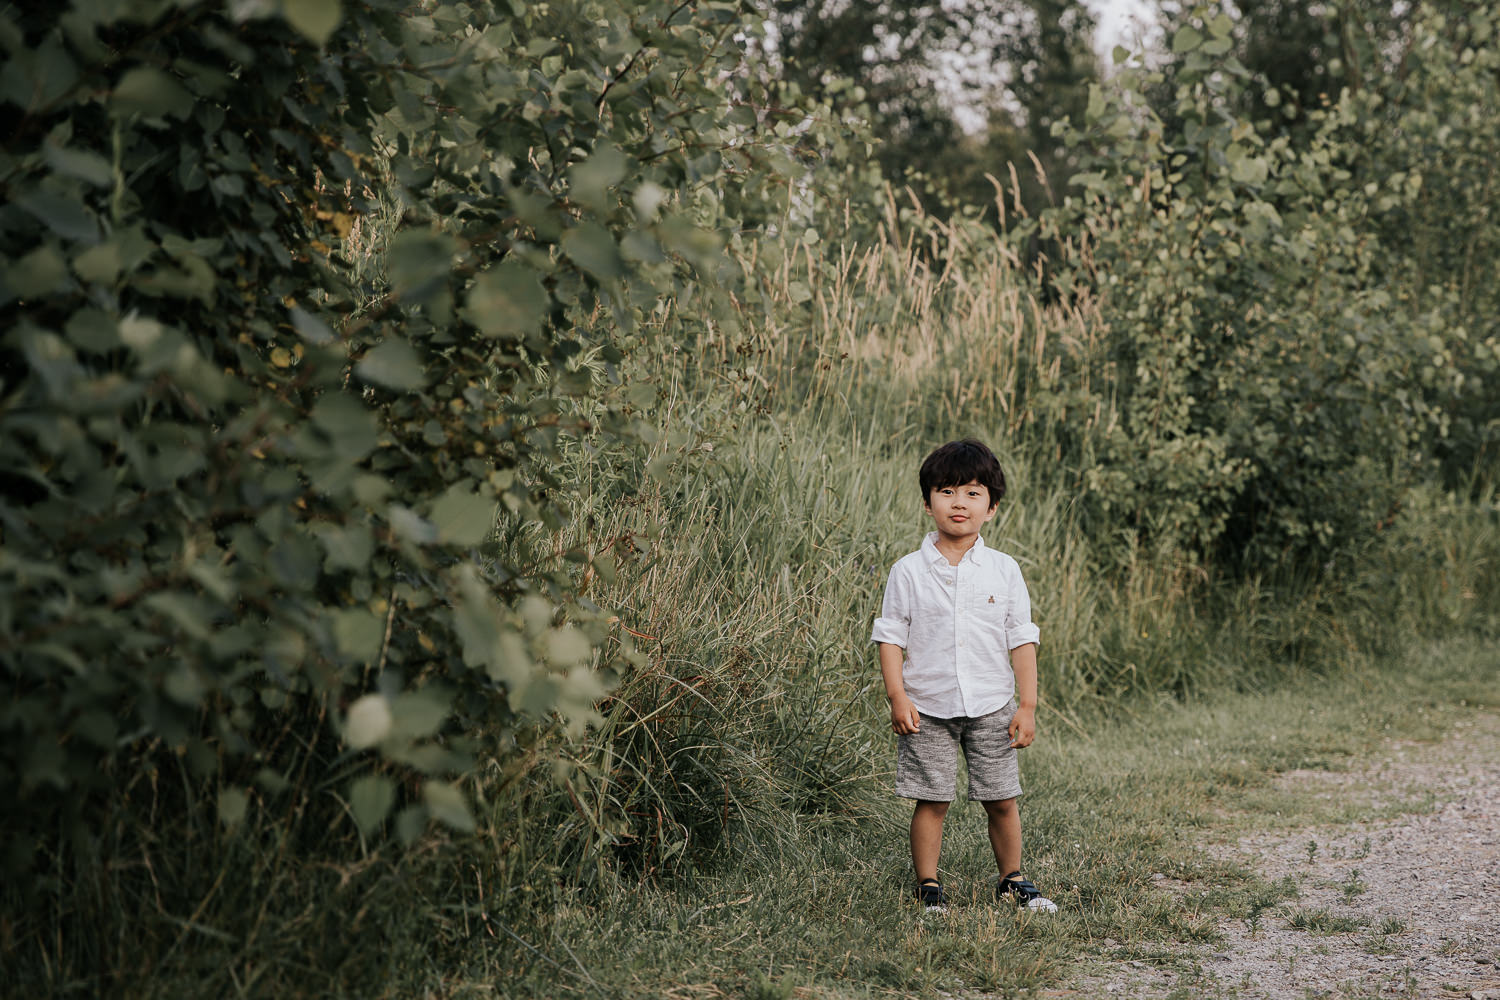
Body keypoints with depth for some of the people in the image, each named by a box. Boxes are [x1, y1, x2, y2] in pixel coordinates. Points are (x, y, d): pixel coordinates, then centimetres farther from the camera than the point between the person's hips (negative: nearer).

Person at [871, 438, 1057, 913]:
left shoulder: (1003, 570, 2)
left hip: (991, 706, 1)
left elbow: (1022, 640, 4)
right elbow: (891, 637, -1)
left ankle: (1012, 880, 25)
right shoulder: (908, 572, -2)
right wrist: (897, 697, -10)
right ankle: (928, 886, 15)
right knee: (931, 800, 1)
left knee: (1001, 800, 7)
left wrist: (1027, 705, 0)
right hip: (928, 707, -1)